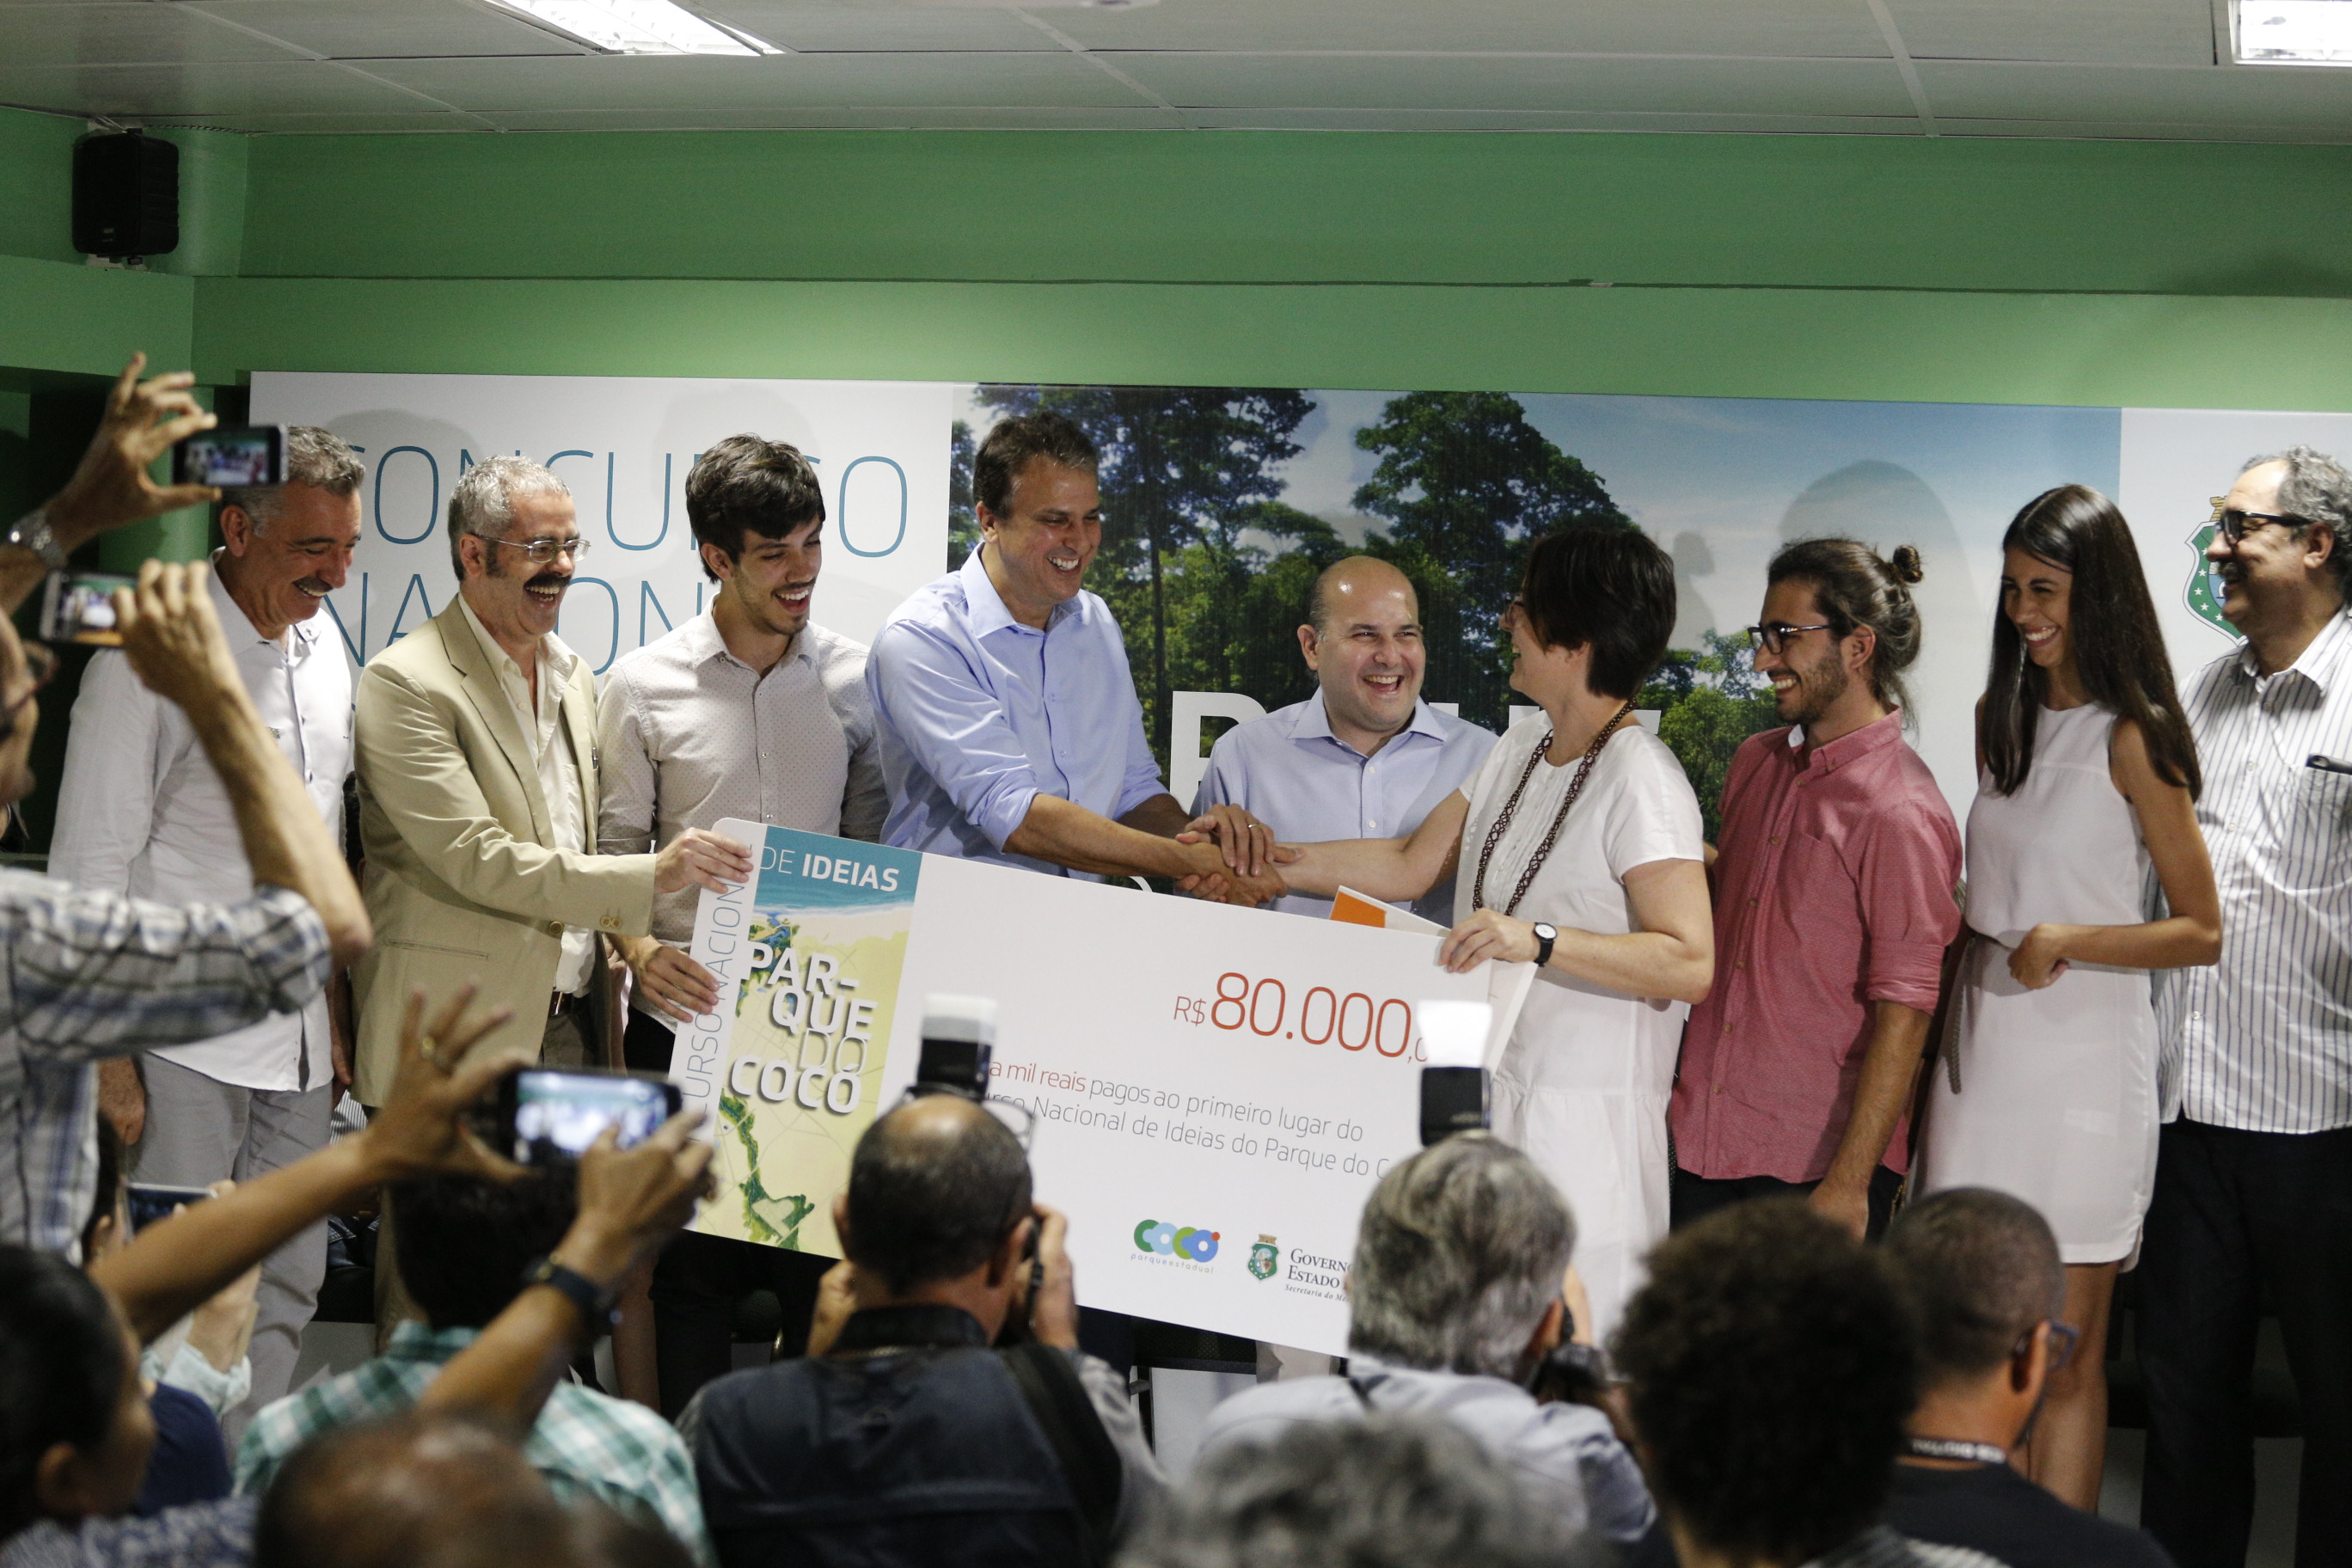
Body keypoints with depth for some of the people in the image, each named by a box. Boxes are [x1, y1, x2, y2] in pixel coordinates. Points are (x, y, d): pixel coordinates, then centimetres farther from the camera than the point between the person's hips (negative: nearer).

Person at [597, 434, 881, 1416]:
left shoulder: (855, 680, 5)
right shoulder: (643, 686, 0)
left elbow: (873, 848, 11)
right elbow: (615, 850, 3)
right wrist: (639, 949, -16)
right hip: (686, 1017, -1)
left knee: (824, 1273, 3)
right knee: (690, 1270, 5)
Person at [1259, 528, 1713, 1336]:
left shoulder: (1640, 783, -15)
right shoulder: (1521, 749, 12)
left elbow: (1689, 962, -22)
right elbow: (1410, 865, 18)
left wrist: (1538, 941, -31)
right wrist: (1263, 865, 15)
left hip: (1582, 1120, -8)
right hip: (1490, 1088, 8)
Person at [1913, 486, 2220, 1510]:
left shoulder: (2132, 740, -8)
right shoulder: (2003, 719, 12)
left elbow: (2200, 931, -7)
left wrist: (2069, 941, -19)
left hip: (2082, 1052, -6)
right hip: (1981, 1042, 6)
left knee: (2065, 1356, 1)